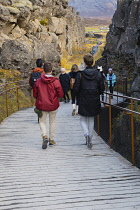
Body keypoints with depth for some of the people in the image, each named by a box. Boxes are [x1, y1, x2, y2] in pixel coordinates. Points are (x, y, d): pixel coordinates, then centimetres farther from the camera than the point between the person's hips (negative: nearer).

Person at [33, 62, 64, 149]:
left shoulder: (38, 81, -7)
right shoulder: (55, 81, -12)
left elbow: (35, 94, 1)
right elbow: (61, 94, -8)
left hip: (41, 105, 0)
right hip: (53, 106, 0)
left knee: (42, 121, 12)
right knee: (52, 122, 17)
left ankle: (45, 136, -13)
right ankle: (51, 139, 22)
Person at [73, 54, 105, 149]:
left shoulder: (80, 75, -11)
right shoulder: (98, 74, -5)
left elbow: (76, 89, -10)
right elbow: (102, 89, -2)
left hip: (83, 102, -2)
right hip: (94, 101, 2)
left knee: (83, 119, 12)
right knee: (91, 120, 16)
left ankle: (87, 134, -14)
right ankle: (90, 140, 18)